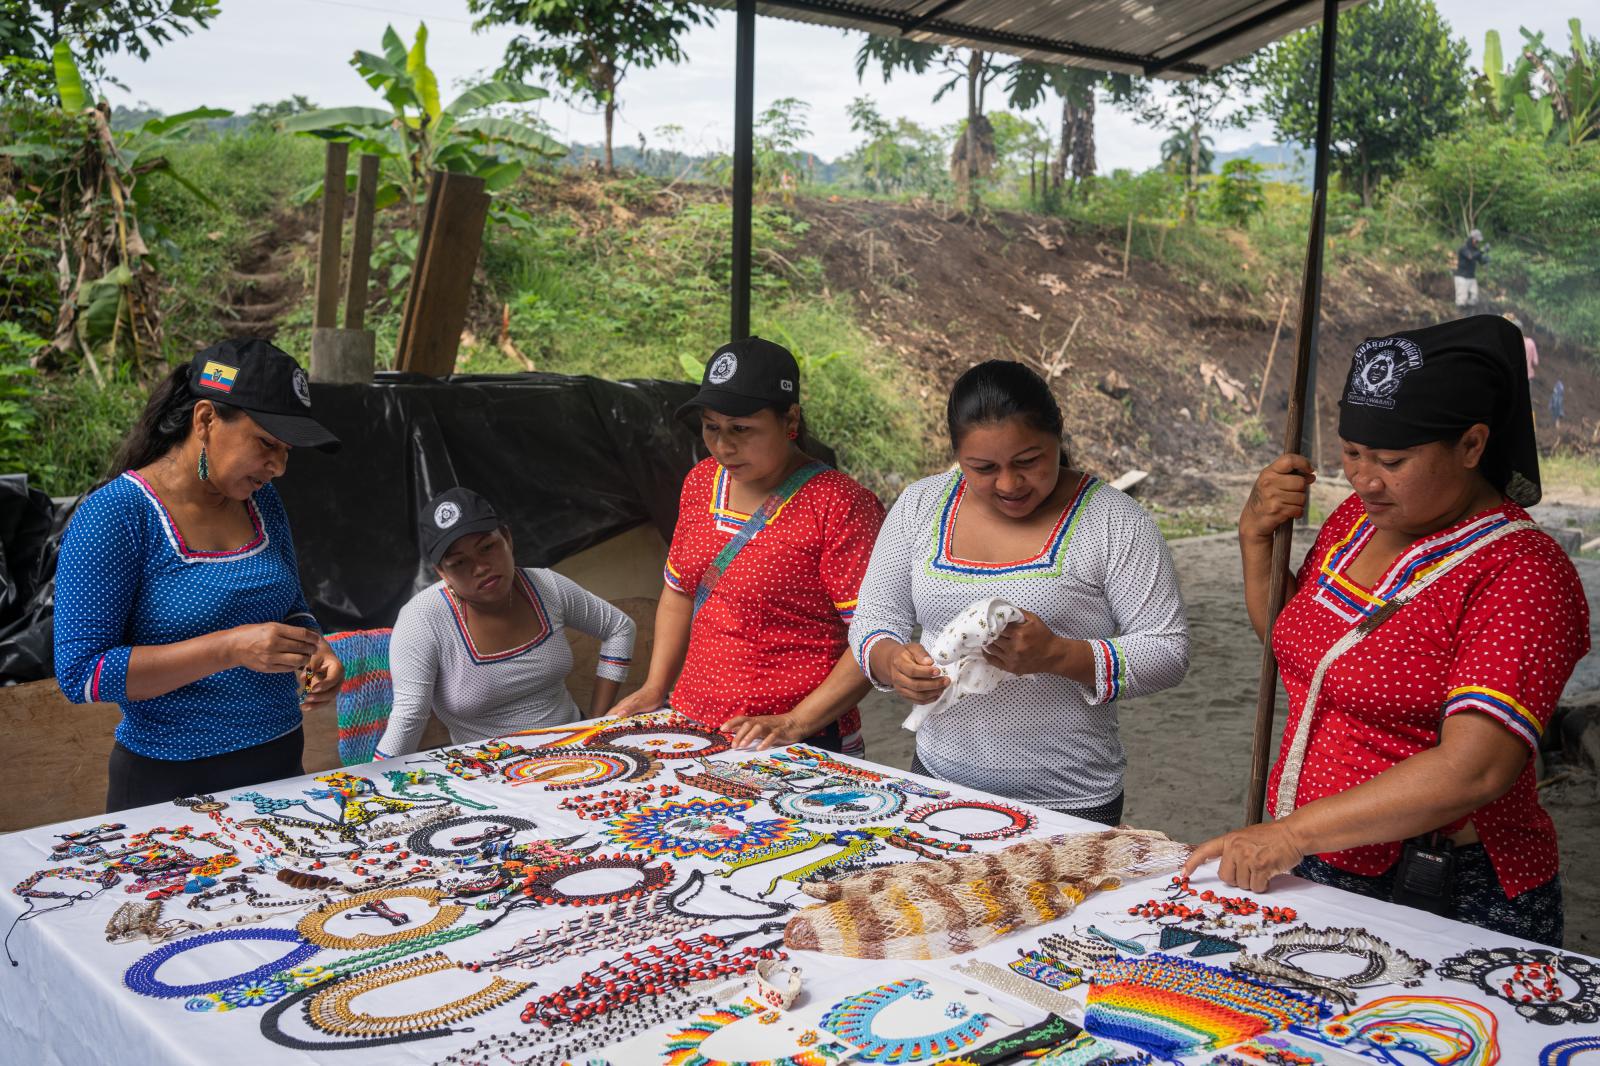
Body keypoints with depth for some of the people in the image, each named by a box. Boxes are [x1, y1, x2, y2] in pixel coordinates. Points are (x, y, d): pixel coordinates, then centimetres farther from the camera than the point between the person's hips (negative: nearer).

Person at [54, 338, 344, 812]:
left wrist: (312, 650, -7)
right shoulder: (114, 515, -16)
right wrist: (229, 649, -27)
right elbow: (80, 673, -19)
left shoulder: (260, 500, 3)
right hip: (171, 784, -6)